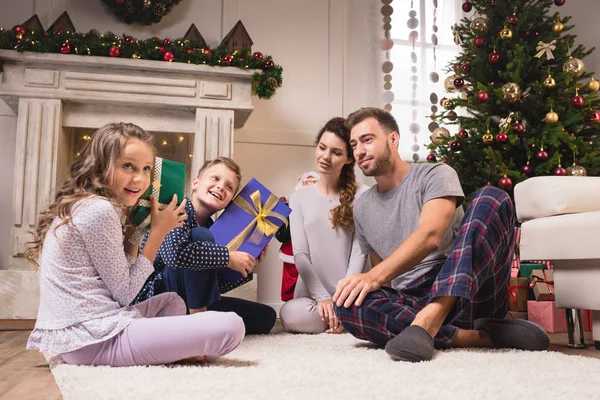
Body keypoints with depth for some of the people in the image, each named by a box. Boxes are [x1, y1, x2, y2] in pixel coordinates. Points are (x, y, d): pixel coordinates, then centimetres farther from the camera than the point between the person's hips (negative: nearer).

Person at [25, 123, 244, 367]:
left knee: (172, 301, 32)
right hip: (93, 339, -10)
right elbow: (124, 294, -8)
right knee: (231, 326, -19)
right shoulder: (99, 210, -13)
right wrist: (159, 231, -3)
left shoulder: (82, 205, 17)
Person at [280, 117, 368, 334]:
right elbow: (300, 253, -1)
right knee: (291, 315, -32)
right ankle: (343, 318, -3)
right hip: (311, 293, 2)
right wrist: (323, 297, -13)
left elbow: (359, 253, -4)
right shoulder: (300, 197, 8)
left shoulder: (361, 196, 1)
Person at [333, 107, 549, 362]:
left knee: (491, 198, -25)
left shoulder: (435, 175, 1)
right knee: (348, 303, -28)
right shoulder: (362, 208, 16)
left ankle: (429, 321, -42)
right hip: (411, 304, 3)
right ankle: (478, 336, -26)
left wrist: (375, 276, -31)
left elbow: (430, 236, -18)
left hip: (469, 293, -2)